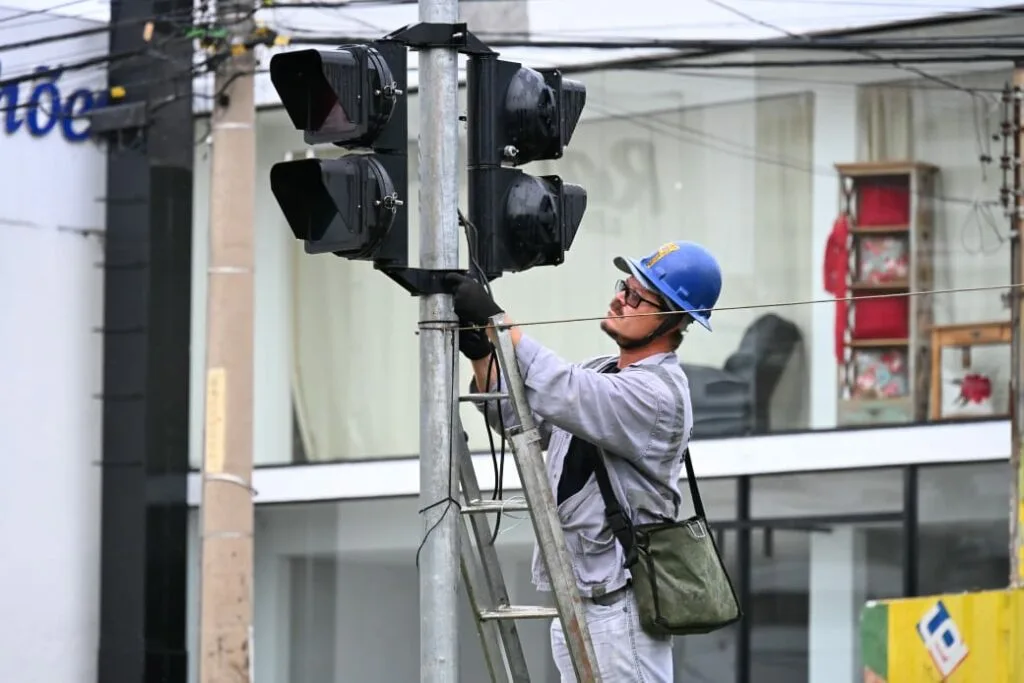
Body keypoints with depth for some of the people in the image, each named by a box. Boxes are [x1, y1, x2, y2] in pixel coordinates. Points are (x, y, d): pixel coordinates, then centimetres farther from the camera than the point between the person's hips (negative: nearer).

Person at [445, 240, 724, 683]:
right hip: (573, 603, 9)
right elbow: (516, 417, 15)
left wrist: (494, 317, -26)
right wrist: (480, 353, -2)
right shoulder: (595, 374, 14)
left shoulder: (658, 394, -16)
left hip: (620, 608, -9)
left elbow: (561, 395, -27)